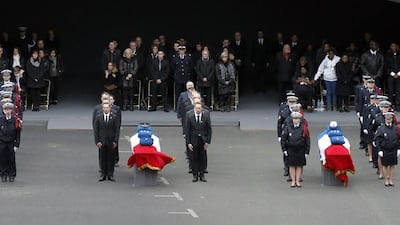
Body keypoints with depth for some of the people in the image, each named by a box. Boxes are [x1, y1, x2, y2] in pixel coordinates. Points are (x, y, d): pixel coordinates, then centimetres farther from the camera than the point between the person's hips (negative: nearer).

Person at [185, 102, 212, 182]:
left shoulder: (206, 115, -9)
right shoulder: (189, 115, -11)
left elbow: (209, 129, -1)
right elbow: (187, 130, -7)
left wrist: (207, 141, -6)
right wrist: (188, 142, -10)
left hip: (203, 139, 1)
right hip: (193, 139, -1)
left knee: (203, 158, 6)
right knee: (193, 158, 2)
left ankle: (202, 175, 16)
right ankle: (195, 175, 13)